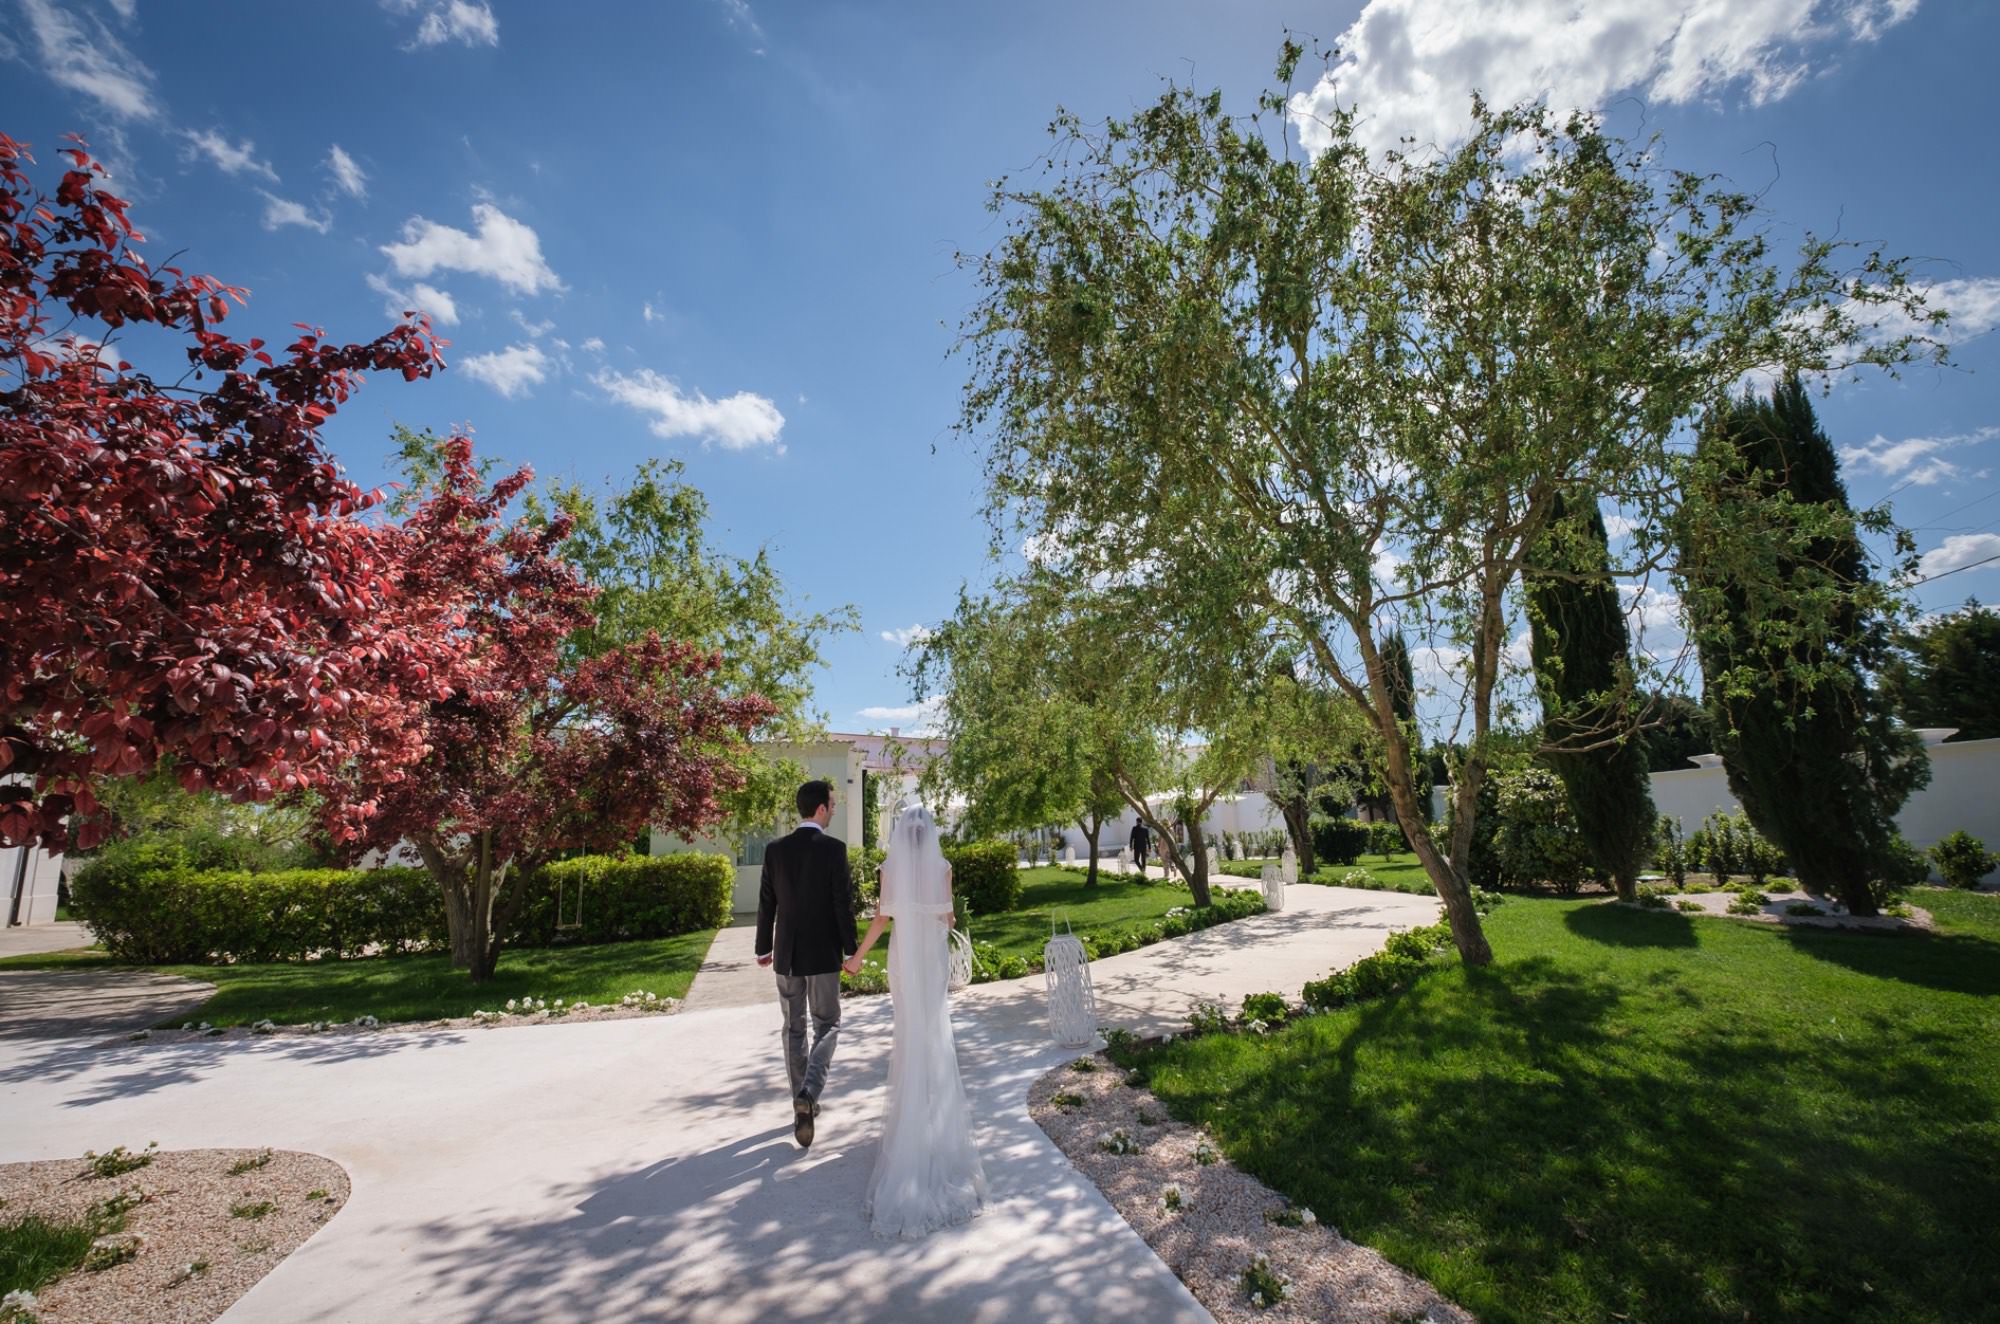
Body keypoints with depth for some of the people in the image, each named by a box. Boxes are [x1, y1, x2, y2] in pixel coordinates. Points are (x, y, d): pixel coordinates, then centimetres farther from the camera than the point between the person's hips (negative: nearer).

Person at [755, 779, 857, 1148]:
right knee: (827, 1027, 9)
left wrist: (764, 948, 14)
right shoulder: (834, 849, -14)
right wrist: (851, 950, -3)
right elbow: (843, 903, -13)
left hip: (786, 954, 4)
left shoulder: (775, 849, -2)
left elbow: (766, 904, 3)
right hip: (823, 955, -4)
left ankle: (803, 1103, 25)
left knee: (794, 1029, 16)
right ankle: (808, 1094, -11)